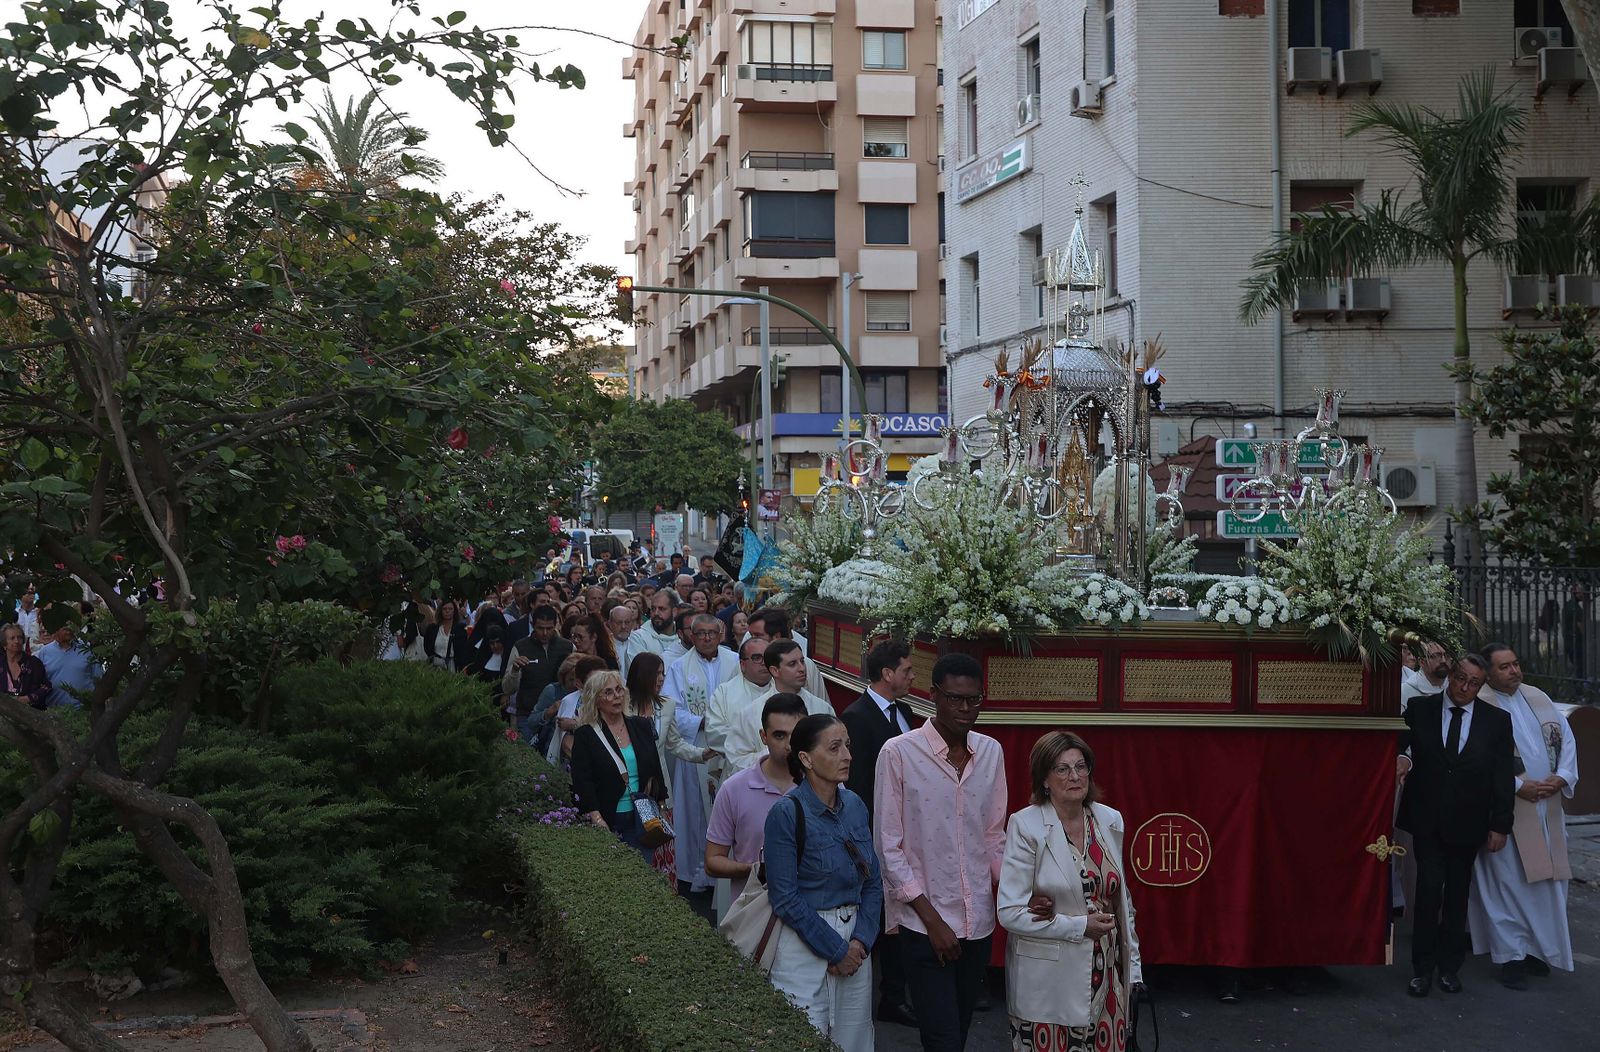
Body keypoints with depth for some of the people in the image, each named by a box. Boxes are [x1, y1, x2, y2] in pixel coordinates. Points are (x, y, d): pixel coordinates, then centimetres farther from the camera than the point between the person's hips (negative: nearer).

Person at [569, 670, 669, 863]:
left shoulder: (641, 726, 11)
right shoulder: (585, 735, -1)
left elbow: (656, 770, 16)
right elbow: (582, 782, -8)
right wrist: (597, 819, -19)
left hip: (643, 820, 3)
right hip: (607, 822, -3)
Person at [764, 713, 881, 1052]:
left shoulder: (854, 805, 3)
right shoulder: (787, 813, -14)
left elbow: (873, 882, 8)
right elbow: (785, 898, -15)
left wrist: (860, 941, -6)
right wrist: (835, 950, -11)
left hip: (854, 941, 6)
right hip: (805, 944, -6)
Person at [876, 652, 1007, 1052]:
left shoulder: (991, 752, 5)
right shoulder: (899, 753, -10)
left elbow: (994, 836, 13)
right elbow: (889, 847, -9)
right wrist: (932, 919, -12)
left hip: (979, 921, 5)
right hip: (924, 924, -5)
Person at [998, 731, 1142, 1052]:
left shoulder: (1110, 821, 5)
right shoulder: (1026, 826, -11)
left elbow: (1122, 900, 14)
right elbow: (1010, 913, -13)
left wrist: (1132, 965, 14)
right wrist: (1079, 927, -15)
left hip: (1106, 976, 4)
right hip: (1048, 984, -4)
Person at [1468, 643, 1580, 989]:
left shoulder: (1538, 698, 11)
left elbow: (1565, 738, 12)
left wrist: (1562, 777, -5)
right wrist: (1518, 786, -19)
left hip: (1547, 807, 6)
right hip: (1506, 810, -6)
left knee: (1546, 880, 10)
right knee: (1508, 881, -2)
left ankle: (1538, 948, 22)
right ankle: (1511, 955, 6)